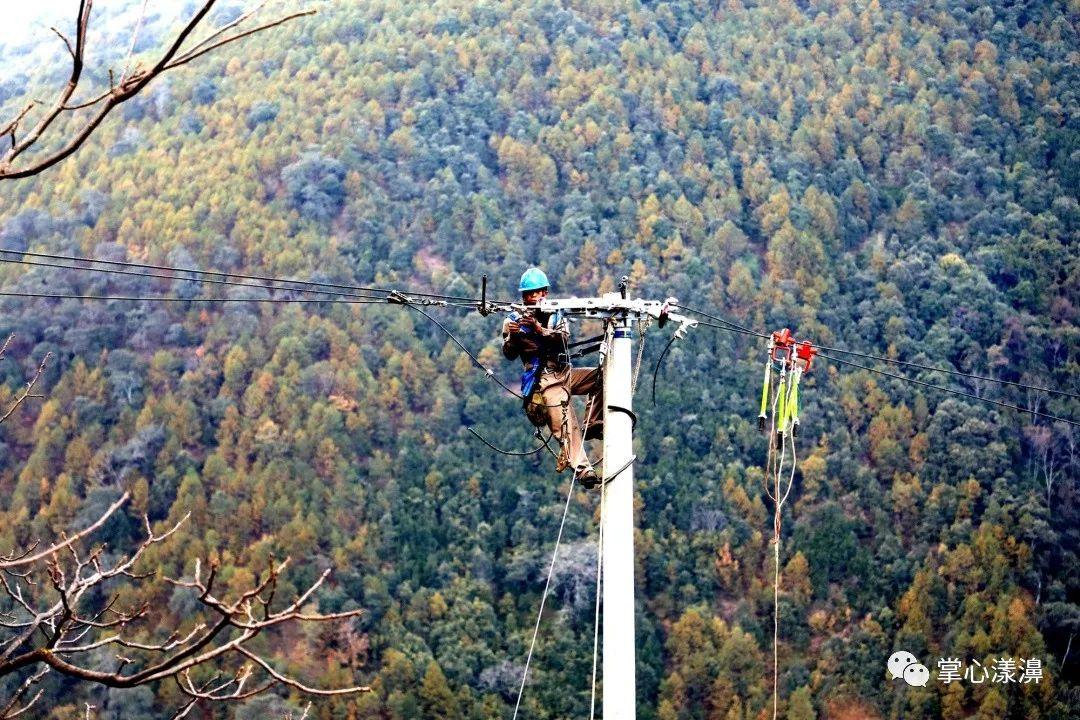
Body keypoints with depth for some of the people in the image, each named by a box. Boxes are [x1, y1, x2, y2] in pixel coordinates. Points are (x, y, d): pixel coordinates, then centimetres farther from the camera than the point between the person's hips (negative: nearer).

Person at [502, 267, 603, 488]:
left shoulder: (556, 316, 12)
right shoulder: (514, 320, 7)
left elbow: (563, 338, -8)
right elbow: (509, 355, 1)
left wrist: (540, 329, -25)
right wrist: (512, 337, -20)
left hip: (565, 373, 4)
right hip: (543, 381, -4)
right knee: (566, 428, -22)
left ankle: (592, 426, -8)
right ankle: (582, 470, -31)